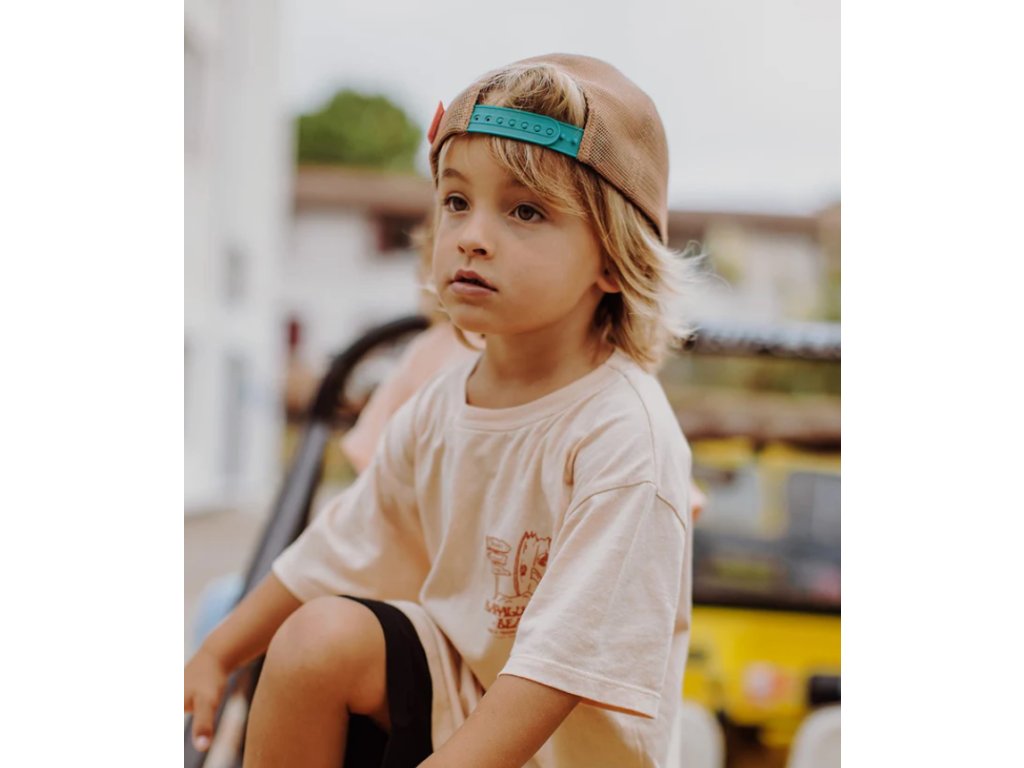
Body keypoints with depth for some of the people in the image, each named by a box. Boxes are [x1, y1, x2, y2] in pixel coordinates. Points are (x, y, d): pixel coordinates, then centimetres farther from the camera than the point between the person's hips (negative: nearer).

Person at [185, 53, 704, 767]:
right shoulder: (441, 407, -2)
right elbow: (340, 550, 12)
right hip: (453, 684, 6)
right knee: (318, 634, -18)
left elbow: (562, 660, -28)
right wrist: (216, 656, 15)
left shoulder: (623, 435, -24)